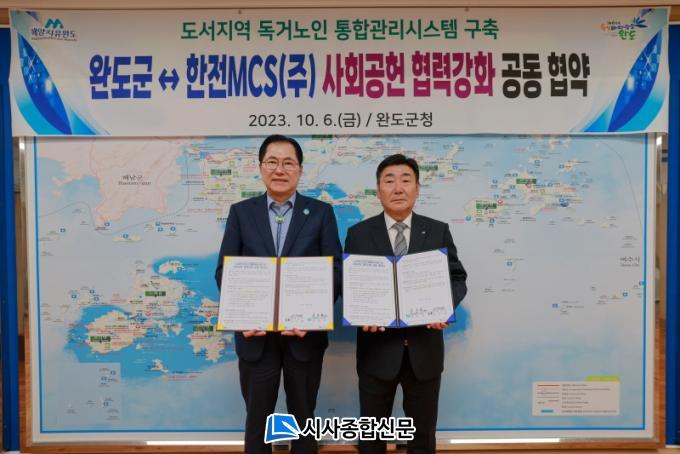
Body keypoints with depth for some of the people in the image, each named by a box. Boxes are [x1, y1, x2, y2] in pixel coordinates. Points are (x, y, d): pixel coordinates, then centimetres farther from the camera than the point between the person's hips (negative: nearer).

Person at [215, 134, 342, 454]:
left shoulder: (321, 212, 1)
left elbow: (335, 270, -4)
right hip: (255, 334, 1)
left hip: (304, 333, 0)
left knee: (303, 418, 16)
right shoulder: (241, 212, 3)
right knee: (257, 418, 15)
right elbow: (224, 271, 0)